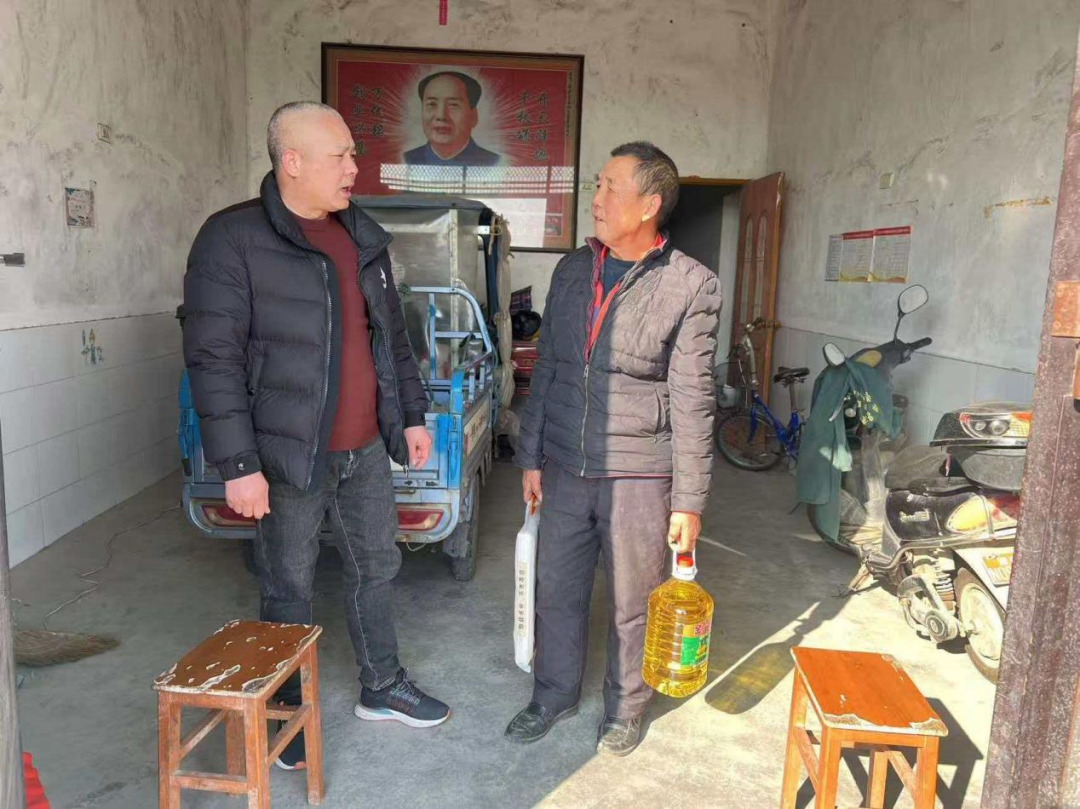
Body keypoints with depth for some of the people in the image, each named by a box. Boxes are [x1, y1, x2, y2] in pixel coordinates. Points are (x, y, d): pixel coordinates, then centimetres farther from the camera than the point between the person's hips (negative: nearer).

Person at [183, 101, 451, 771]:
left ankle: (384, 690, 37)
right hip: (290, 457, -6)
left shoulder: (365, 237, 8)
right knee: (289, 591, 9)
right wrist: (238, 465, -18)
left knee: (376, 569, 17)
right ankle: (288, 713, 31)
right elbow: (213, 360, -15)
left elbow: (394, 337, 15)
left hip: (367, 449, 6)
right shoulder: (233, 240, -12)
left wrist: (413, 416, 13)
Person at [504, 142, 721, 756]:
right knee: (558, 589, 16)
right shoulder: (571, 271, 6)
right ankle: (555, 693, 39)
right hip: (565, 469, 5)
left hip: (639, 474, -4)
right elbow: (546, 370, 11)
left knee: (633, 601, 12)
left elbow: (693, 401, -10)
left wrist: (690, 499, -10)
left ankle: (627, 706, 36)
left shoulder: (691, 286, -9)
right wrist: (532, 457, 10)